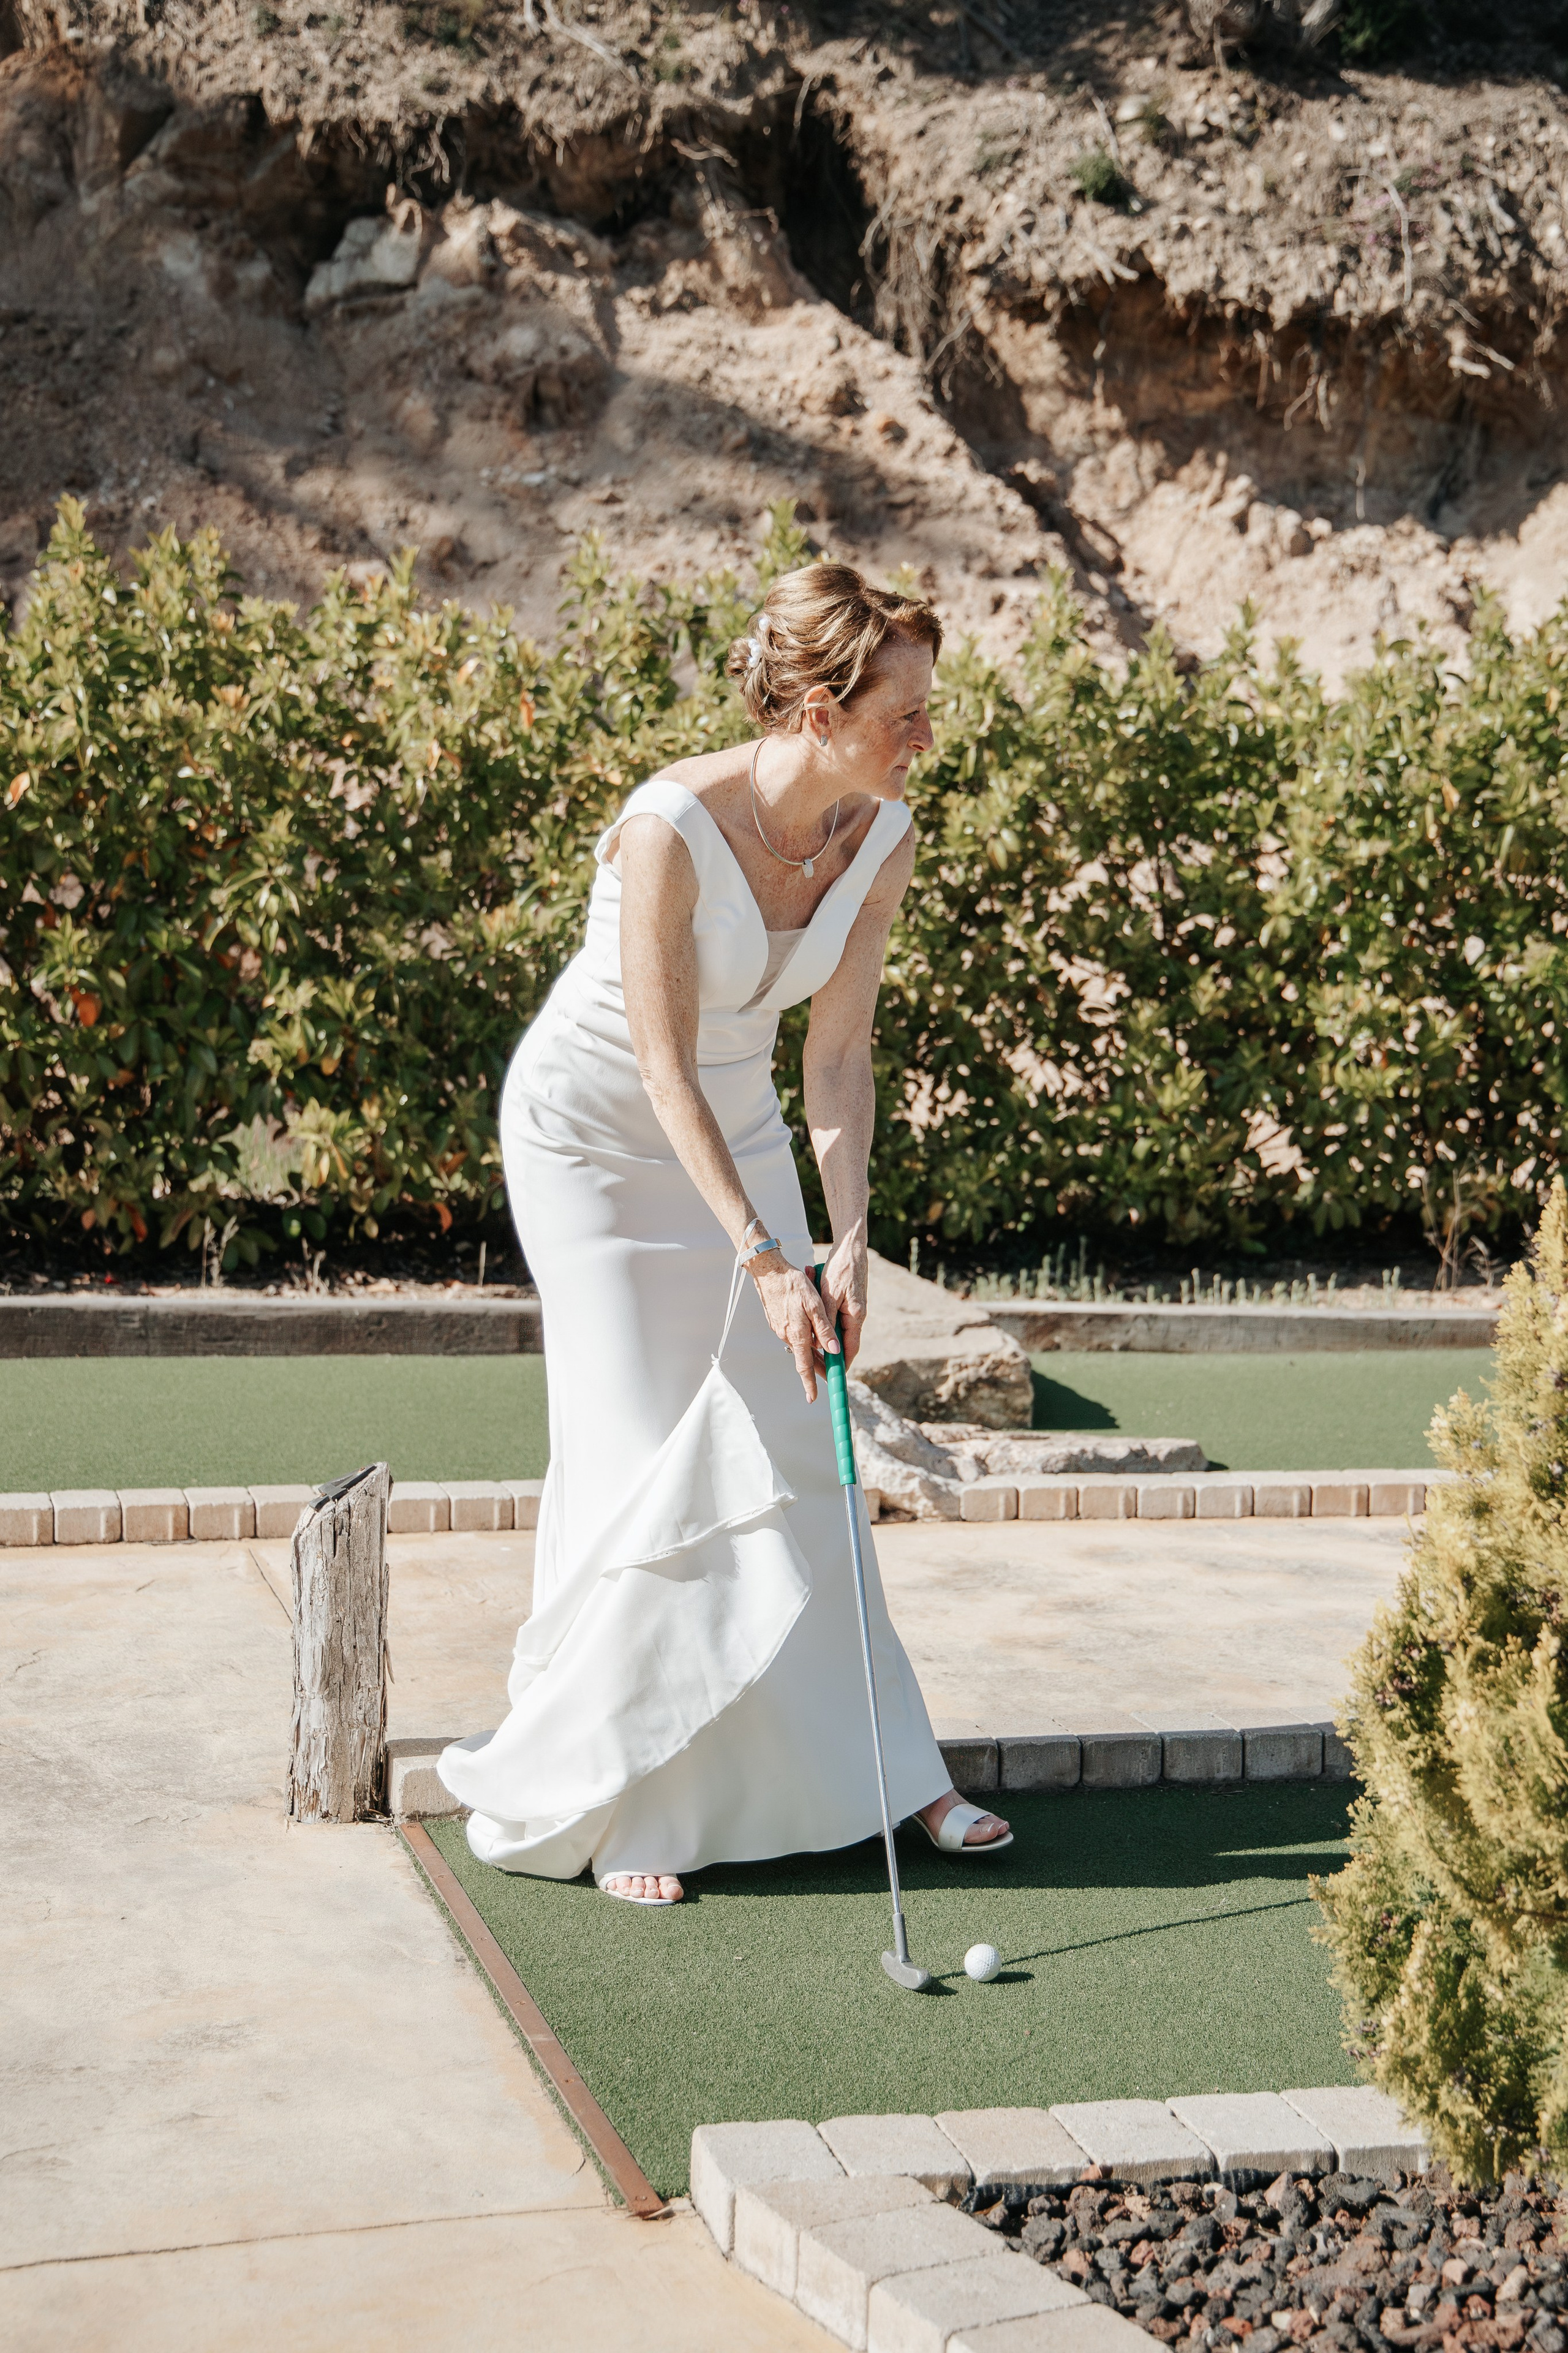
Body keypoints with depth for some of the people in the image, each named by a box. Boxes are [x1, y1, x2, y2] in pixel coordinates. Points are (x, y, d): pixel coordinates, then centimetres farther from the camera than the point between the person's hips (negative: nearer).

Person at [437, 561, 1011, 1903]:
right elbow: (664, 1069, -27)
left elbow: (839, 1052, -7)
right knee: (643, 1462, -6)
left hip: (738, 1128, 5)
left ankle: (879, 1770, 16)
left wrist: (849, 1242, -16)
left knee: (795, 1443, 6)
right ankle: (612, 1803, 7)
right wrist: (764, 1260, -29)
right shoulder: (672, 827, -30)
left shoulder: (882, 839, -12)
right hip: (594, 1130, -5)